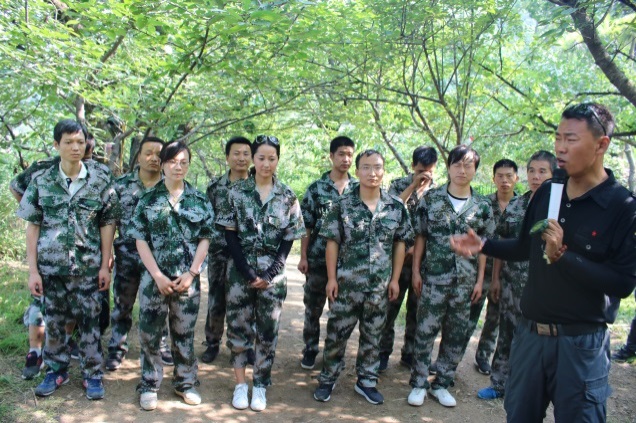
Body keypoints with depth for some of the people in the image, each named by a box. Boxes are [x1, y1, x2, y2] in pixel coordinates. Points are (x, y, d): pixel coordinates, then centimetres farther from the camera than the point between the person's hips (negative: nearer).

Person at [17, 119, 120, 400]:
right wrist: (33, 270, -3)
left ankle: (92, 374, 21)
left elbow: (107, 224, 2)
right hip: (50, 267, 1)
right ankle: (57, 371, 30)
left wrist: (105, 266, -1)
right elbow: (32, 226, 1)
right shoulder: (41, 182, 0)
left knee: (89, 322, 7)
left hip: (88, 268, -1)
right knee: (54, 321, 12)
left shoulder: (100, 182, -1)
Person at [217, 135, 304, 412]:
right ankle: (240, 384, 19)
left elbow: (289, 239, 2)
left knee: (267, 330, 6)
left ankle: (260, 386, 19)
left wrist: (270, 274, -9)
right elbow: (230, 234, -3)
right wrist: (248, 272, -12)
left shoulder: (288, 197, 2)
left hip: (273, 274, 1)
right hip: (240, 271, 0)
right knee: (238, 326, 5)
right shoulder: (237, 192, 0)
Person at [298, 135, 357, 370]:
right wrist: (303, 257, -4)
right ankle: (310, 349, 25)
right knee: (312, 307, 8)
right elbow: (306, 226, 1)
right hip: (318, 258, -1)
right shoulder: (316, 188, 0)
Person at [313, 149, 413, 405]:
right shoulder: (343, 205, -5)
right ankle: (327, 379, 25)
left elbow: (400, 244, 6)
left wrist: (395, 279, 2)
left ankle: (366, 382, 29)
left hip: (380, 286, 2)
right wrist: (331, 278, -8)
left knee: (373, 335, 13)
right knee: (337, 332, 7)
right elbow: (332, 242, -4)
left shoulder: (396, 207, 0)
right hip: (346, 283, -2)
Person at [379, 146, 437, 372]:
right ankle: (384, 351, 15)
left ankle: (410, 353, 23)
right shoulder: (399, 184, 2)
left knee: (417, 308, 10)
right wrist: (413, 186, -15)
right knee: (390, 304, 3)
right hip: (398, 255, -2)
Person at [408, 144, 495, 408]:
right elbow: (420, 237, 2)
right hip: (433, 278, -2)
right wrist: (416, 271, -2)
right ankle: (419, 383, 17)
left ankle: (441, 384, 24)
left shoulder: (482, 206, 4)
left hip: (465, 281, 2)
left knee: (456, 337, 9)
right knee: (425, 332, 3)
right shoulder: (431, 198, 0)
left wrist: (480, 280, 3)